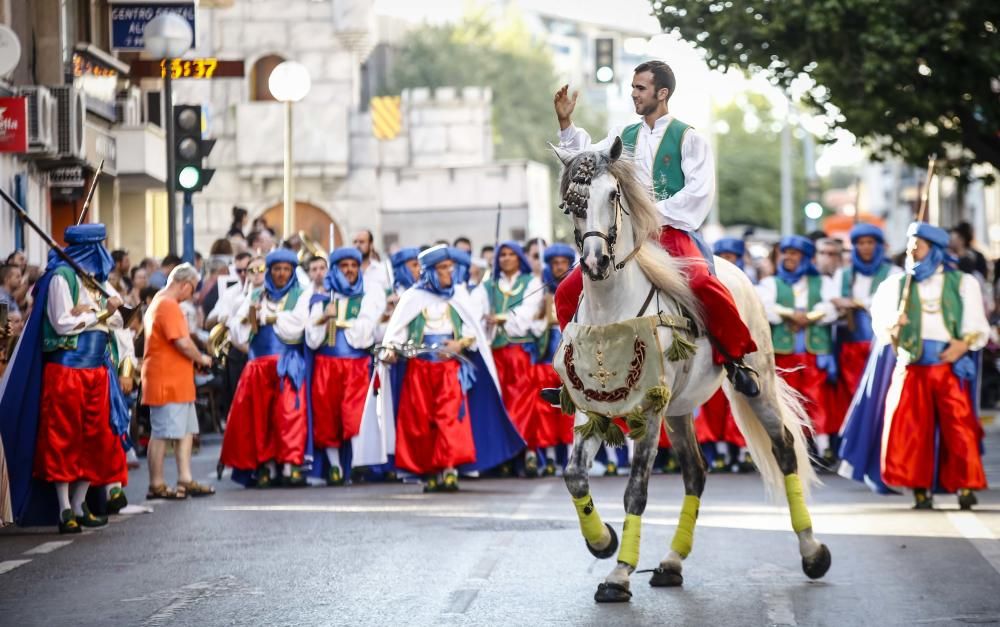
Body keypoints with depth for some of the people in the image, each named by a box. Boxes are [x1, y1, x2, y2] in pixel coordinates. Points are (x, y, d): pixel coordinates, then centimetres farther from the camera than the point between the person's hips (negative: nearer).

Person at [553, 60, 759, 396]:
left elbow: (699, 191, -7)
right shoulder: (623, 136, 18)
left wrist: (655, 213, -15)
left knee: (704, 283, -34)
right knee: (567, 292, -6)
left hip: (672, 233, -5)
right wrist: (566, 123, -1)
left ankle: (735, 361, -17)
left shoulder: (689, 139, 3)